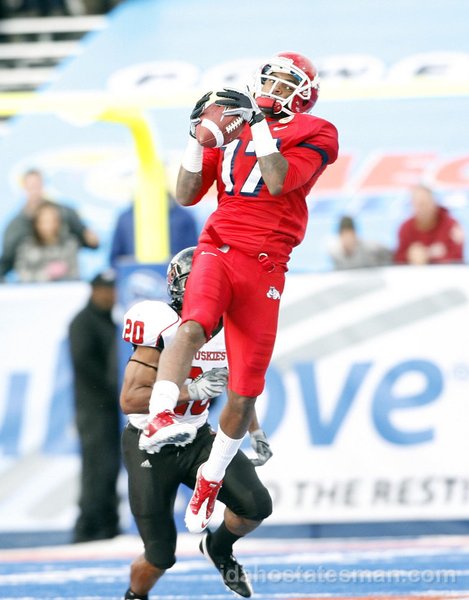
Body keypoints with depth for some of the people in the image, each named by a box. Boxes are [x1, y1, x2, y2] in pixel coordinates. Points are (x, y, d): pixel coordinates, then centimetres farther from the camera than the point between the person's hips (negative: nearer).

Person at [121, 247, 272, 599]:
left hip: (198, 440, 5)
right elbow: (130, 399, -28)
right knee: (160, 558, -5)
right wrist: (193, 390, -34)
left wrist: (256, 433, 20)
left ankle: (219, 549, 18)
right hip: (152, 447, -5)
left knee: (257, 506, -15)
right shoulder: (163, 331, -23)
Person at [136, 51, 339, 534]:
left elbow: (280, 182, -14)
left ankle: (211, 479, 20)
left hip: (263, 267, -1)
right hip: (218, 248, 2)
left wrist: (259, 124, -14)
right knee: (193, 327, -34)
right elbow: (186, 196, 15)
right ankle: (158, 420, -48)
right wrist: (199, 137, 4)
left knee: (242, 396, 0)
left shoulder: (312, 135, 5)